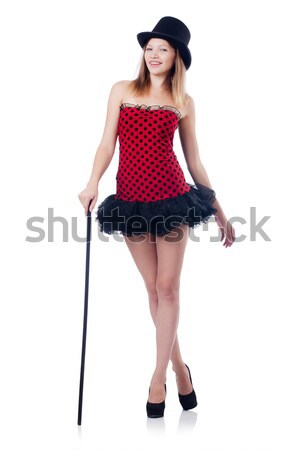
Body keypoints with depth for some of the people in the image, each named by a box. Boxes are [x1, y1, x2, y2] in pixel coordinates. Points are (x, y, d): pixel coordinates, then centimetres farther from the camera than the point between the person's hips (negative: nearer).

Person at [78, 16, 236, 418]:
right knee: (154, 290, 8)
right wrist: (93, 183, -17)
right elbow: (107, 144, 1)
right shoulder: (122, 90, 7)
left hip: (173, 198, -1)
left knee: (168, 288, -2)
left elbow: (194, 162, 11)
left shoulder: (183, 102, 7)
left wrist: (220, 214, 11)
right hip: (131, 202, 1)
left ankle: (158, 379, 6)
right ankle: (179, 368, 23)